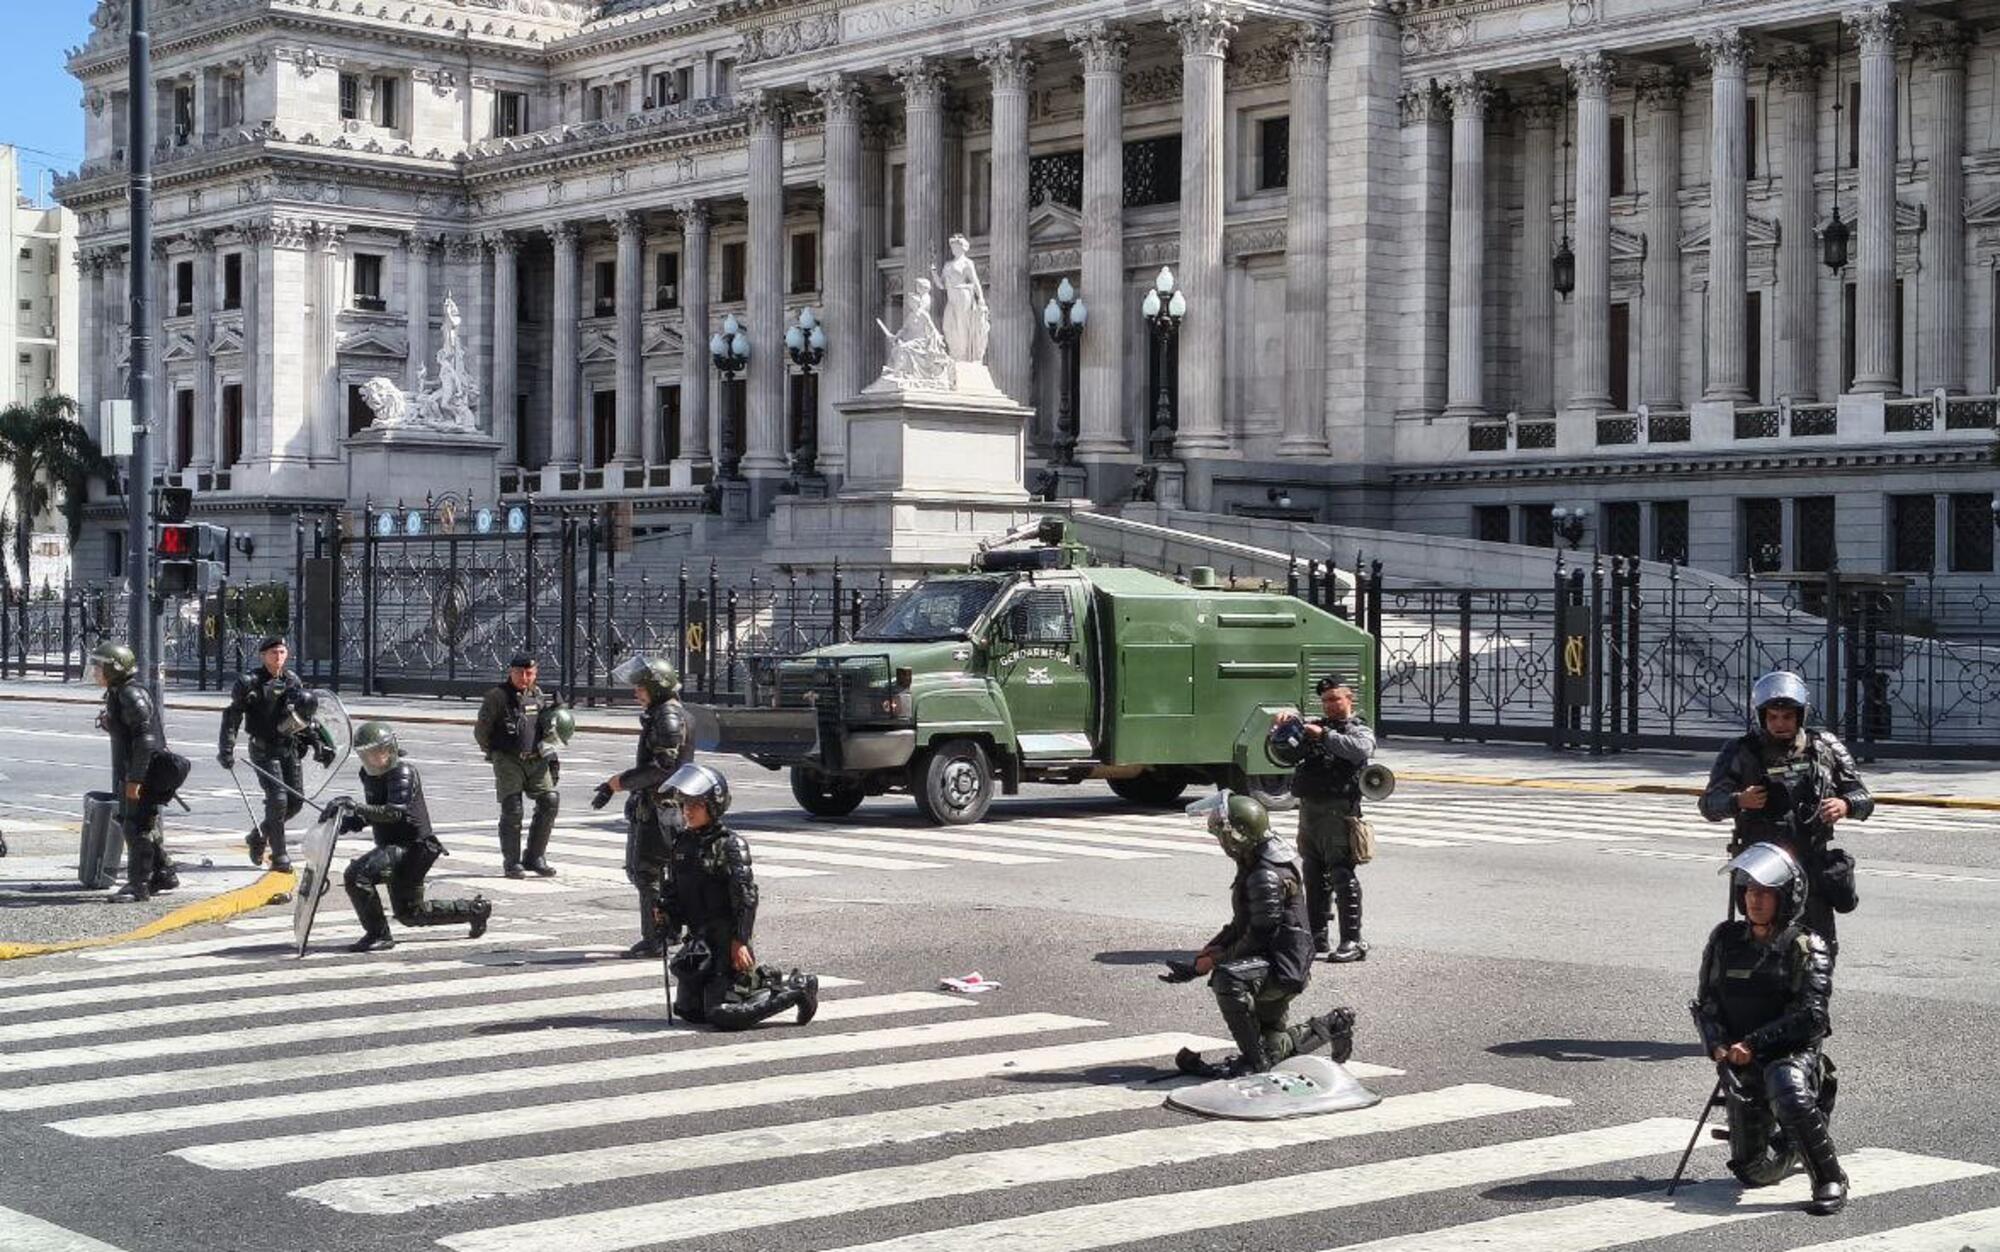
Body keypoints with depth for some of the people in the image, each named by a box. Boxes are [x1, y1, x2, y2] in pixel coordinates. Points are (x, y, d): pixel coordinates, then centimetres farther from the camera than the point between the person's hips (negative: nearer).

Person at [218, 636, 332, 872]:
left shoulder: (293, 681, 8)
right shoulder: (251, 683, -9)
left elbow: (308, 715, 16)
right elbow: (232, 717, -9)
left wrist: (319, 743, 11)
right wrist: (226, 750, -16)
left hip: (289, 747, 6)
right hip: (264, 749, -6)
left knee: (296, 800, 6)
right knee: (278, 799, -13)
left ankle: (259, 837, 27)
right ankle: (279, 857, -3)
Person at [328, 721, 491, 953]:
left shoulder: (402, 773, -17)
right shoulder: (370, 776, 9)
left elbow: (395, 812, -32)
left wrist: (358, 807, -43)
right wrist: (351, 821, 1)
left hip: (411, 847, -10)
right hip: (392, 847, 10)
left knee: (358, 875, -27)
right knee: (409, 913, 19)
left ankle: (378, 935, -17)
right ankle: (475, 909, 31)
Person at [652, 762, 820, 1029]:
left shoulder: (730, 845, -14)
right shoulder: (682, 842, 9)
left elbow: (746, 896, -19)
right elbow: (673, 888, 18)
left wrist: (740, 941, -23)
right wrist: (665, 913, -2)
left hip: (726, 938, -8)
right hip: (698, 937, 8)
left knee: (723, 1015, -15)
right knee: (687, 1009, 15)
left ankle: (798, 988, 2)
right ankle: (763, 981, 26)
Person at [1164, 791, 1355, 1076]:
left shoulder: (1268, 877, -22)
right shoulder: (1252, 866, 11)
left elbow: (1258, 938, -24)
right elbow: (1240, 926, 18)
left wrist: (1216, 960, -13)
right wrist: (1196, 964, 9)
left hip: (1283, 967, -10)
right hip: (1271, 967, 10)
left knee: (1227, 978, -36)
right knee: (1271, 1047, 19)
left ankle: (1254, 1059, -26)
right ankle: (1332, 1026, 34)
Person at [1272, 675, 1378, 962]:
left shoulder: (1360, 730, 3)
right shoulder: (1315, 724, 21)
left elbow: (1359, 749, -19)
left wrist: (1324, 735, -24)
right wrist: (1288, 717, 0)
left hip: (1338, 812, -7)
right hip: (1309, 809, 7)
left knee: (1342, 876, -11)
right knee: (1314, 876, 13)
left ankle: (1353, 941, -12)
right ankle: (1316, 936, 21)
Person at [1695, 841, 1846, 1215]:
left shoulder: (1807, 950, -7)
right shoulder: (1725, 940, 7)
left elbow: (1811, 1017, -16)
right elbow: (1706, 1002, 10)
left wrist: (1754, 1043, -19)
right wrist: (1717, 1045, -8)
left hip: (1793, 1054, -4)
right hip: (1740, 1064, 5)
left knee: (1788, 1093, -40)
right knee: (1754, 1172, 6)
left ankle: (1830, 1180, -22)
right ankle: (1794, 1145, 41)